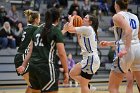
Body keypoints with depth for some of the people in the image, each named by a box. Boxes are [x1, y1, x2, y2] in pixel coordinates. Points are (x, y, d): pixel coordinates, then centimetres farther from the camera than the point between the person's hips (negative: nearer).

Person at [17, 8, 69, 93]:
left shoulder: (38, 30, 16)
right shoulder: (56, 31, -3)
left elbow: (31, 51, 16)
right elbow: (62, 54, -8)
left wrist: (24, 65, 16)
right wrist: (66, 71, -5)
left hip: (33, 66, 7)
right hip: (47, 67, -7)